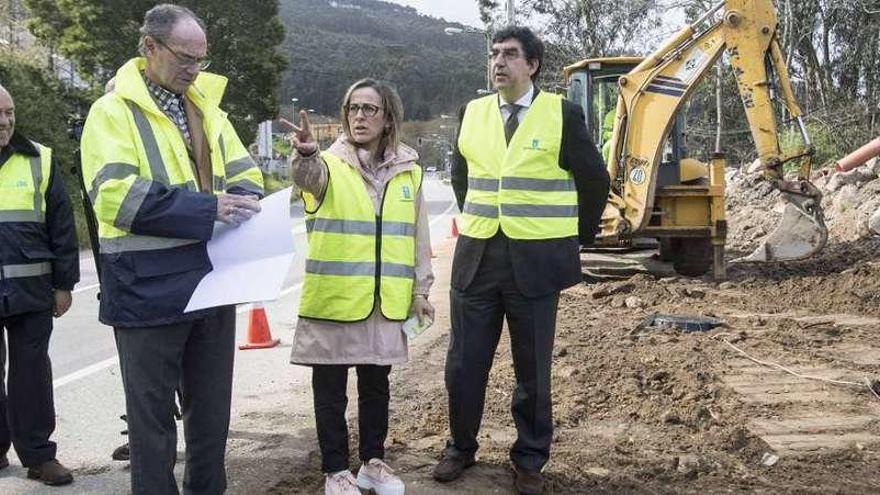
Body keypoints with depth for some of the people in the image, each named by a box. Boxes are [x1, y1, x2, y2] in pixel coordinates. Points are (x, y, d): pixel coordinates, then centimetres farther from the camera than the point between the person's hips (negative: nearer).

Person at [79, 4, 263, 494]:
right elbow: (116, 196, -19)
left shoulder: (209, 110, 14)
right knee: (153, 412, 5)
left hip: (211, 280, 6)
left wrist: (239, 205, -9)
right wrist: (206, 209, -24)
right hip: (149, 287, -6)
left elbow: (246, 177, 15)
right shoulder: (114, 111, -7)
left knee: (212, 406, 16)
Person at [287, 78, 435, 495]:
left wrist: (420, 289, 8)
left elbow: (418, 236, 9)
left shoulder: (407, 170, 6)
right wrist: (305, 155, -52)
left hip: (385, 300, 3)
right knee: (330, 389, 6)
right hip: (332, 297, -3)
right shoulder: (331, 164, -5)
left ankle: (373, 461, 31)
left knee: (376, 385, 15)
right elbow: (307, 176, -30)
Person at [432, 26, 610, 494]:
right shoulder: (472, 113, 7)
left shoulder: (562, 114, -4)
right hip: (476, 257, 3)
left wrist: (575, 239, 9)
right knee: (464, 364, 9)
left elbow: (594, 181, 5)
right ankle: (460, 447, 28)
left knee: (533, 369, 7)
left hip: (535, 261, -3)